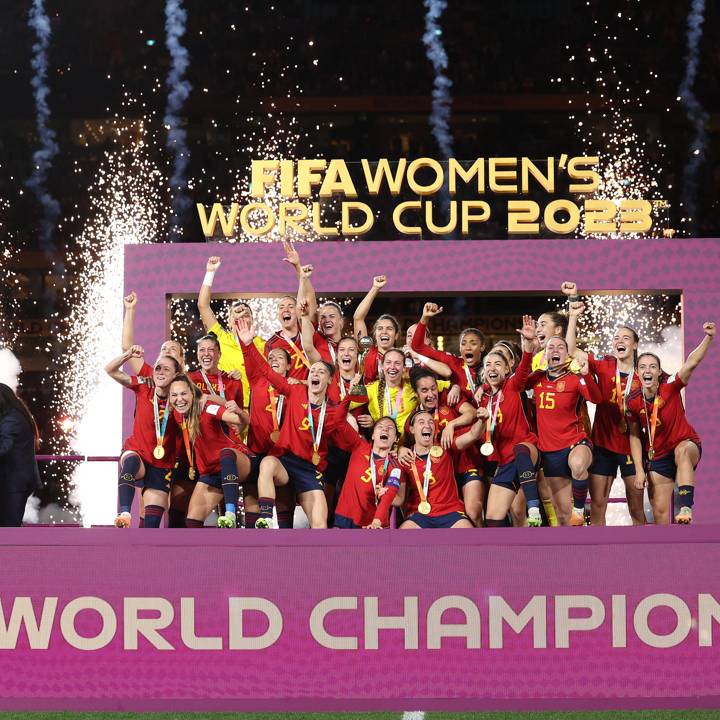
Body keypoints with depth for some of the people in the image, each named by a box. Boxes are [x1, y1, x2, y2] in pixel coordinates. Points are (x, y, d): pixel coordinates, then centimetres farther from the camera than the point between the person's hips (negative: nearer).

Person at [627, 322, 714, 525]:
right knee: (660, 512, 2)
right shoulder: (634, 402, -7)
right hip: (657, 457, 4)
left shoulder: (670, 388, -14)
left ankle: (685, 507, -53)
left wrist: (709, 337, -43)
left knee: (682, 451, -41)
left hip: (687, 445, -4)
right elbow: (634, 436, 2)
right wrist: (639, 469, -4)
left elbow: (691, 363, -29)